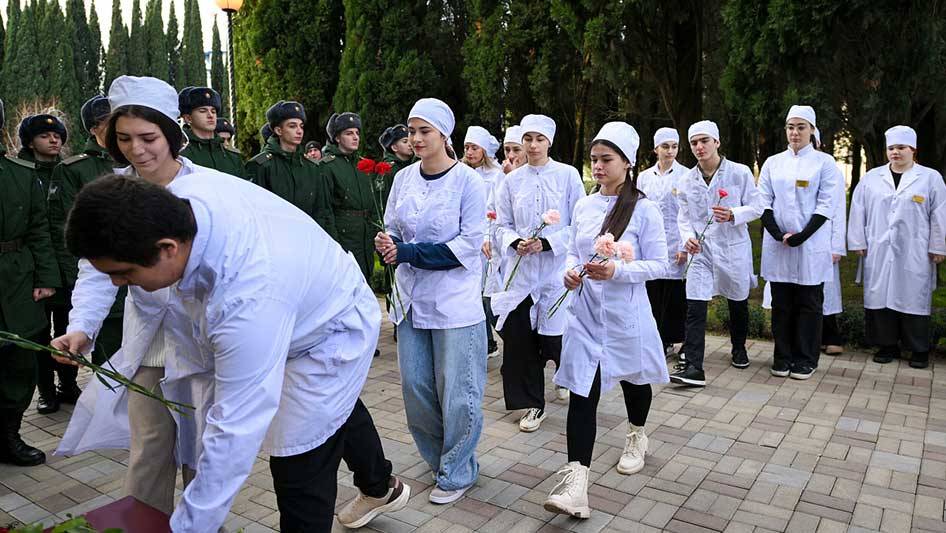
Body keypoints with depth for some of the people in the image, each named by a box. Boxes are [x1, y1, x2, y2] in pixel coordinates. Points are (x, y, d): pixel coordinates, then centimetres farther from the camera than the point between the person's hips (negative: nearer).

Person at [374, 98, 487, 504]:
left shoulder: (467, 181, -9)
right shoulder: (403, 179, 7)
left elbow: (468, 243, -14)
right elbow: (392, 229, 12)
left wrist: (407, 253, -18)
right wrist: (386, 244, -13)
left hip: (455, 301, -5)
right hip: (411, 298, 5)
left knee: (456, 392, 2)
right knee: (415, 388, 11)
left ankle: (457, 472, 22)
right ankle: (438, 459, 33)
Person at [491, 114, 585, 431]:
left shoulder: (568, 175, -2)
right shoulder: (512, 180, 6)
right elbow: (502, 225, 8)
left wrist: (546, 243, -16)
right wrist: (516, 242, -13)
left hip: (558, 269, -2)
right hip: (521, 271, 3)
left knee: (556, 336, 2)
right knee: (518, 337, -1)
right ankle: (533, 404, 17)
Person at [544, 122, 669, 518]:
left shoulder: (644, 209, -10)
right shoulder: (583, 206, 5)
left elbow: (658, 265, -10)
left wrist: (617, 270, -25)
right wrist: (570, 270, -8)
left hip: (625, 311, -3)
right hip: (585, 310, 3)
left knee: (632, 378, 20)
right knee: (582, 390, -6)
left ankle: (636, 437, 50)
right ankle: (576, 480, -7)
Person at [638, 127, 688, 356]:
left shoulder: (685, 175, 0)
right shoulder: (644, 177, 10)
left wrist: (685, 247, -9)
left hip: (674, 246, -3)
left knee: (674, 297, 0)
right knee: (652, 296, 3)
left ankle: (669, 339, 12)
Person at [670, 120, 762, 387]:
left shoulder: (740, 173, -6)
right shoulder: (686, 180, 3)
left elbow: (756, 208, -2)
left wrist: (733, 214, -21)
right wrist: (687, 237, -11)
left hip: (734, 247, -1)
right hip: (701, 249, 1)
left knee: (738, 303, 17)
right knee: (695, 308, -11)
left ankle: (739, 348, 43)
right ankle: (693, 367, -11)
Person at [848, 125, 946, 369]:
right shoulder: (871, 178, 7)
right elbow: (858, 211, 6)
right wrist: (858, 243, 1)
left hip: (914, 254, -2)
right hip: (878, 252, 2)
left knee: (913, 298, 2)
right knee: (881, 296, 4)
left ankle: (919, 350, 14)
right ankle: (887, 345, 15)